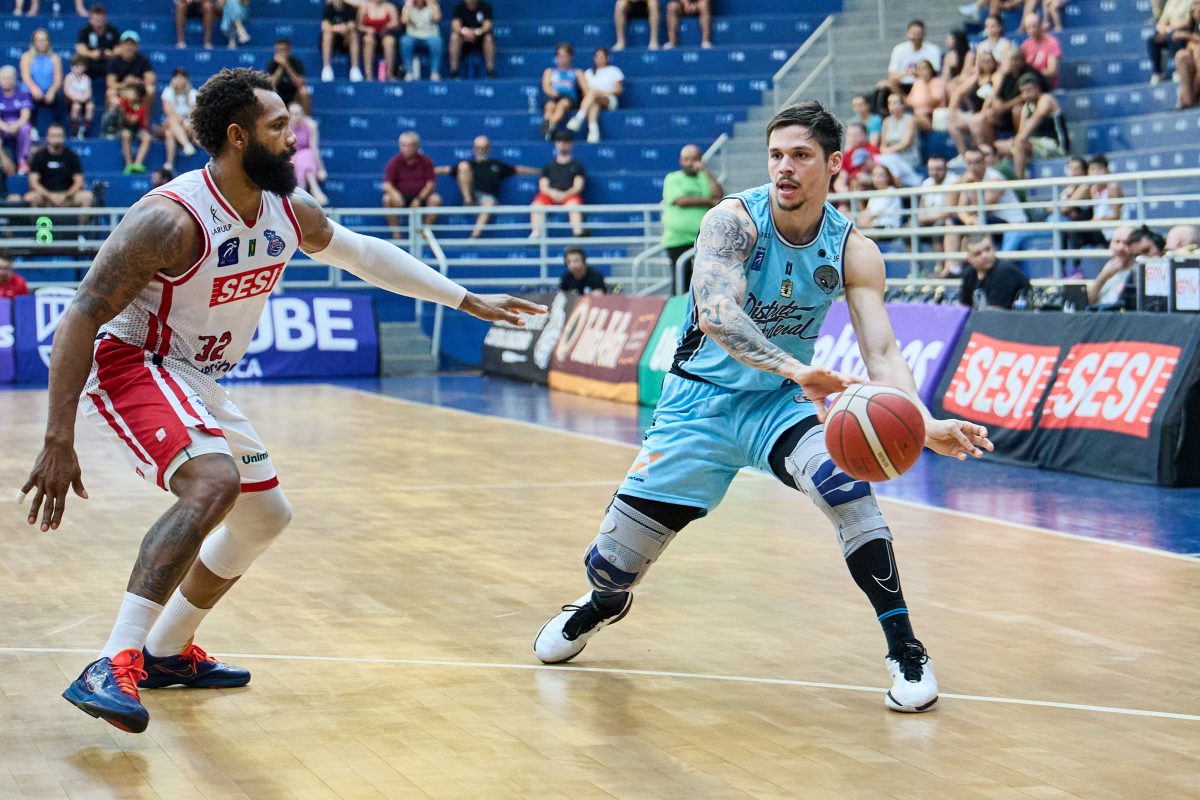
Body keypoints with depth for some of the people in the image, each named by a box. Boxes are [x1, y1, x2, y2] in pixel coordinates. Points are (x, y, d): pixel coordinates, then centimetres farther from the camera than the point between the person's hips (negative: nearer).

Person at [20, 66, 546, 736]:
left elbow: (361, 253, 15)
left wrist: (467, 301, 17)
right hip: (128, 364, -9)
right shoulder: (172, 219, -27)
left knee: (267, 517, 17)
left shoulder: (288, 211, -3)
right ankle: (113, 667, -35)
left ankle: (167, 652, 31)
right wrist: (59, 443, -30)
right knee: (214, 483, -33)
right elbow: (81, 320, -26)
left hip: (195, 381, 9)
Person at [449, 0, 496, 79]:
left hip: (480, 38, 0)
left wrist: (476, 32, -40)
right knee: (454, 37, -30)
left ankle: (491, 71, -32)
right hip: (464, 40, 0)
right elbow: (455, 25, -19)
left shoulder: (485, 6, -5)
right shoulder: (459, 8, -4)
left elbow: (487, 25, -19)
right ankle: (453, 71, -31)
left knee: (489, 37, -32)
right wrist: (464, 31, -41)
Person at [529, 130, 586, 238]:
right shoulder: (548, 167, 23)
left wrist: (565, 194, -17)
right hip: (550, 197, 2)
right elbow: (543, 187, 10)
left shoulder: (577, 166, 17)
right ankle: (535, 234, -43)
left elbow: (578, 186, 4)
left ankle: (578, 234, -53)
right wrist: (552, 193, -14)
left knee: (574, 203, -38)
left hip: (570, 196, -2)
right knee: (537, 203, -31)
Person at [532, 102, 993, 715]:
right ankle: (602, 604, 41)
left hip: (785, 401, 1)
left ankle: (905, 651, -17)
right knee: (616, 560, 2)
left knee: (847, 486, -30)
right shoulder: (733, 220, -21)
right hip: (701, 401, -1)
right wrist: (796, 369, -53)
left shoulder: (853, 252, -11)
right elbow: (714, 313, -37)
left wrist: (925, 424, -37)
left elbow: (881, 352, -17)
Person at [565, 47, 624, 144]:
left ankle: (579, 118, -56)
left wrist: (602, 92, -6)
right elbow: (586, 90, 13)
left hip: (609, 100, -2)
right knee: (593, 104, -39)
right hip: (593, 100, 2)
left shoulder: (614, 71, 19)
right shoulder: (589, 73, 26)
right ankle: (593, 130, -62)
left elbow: (618, 90, 8)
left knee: (593, 92, -36)